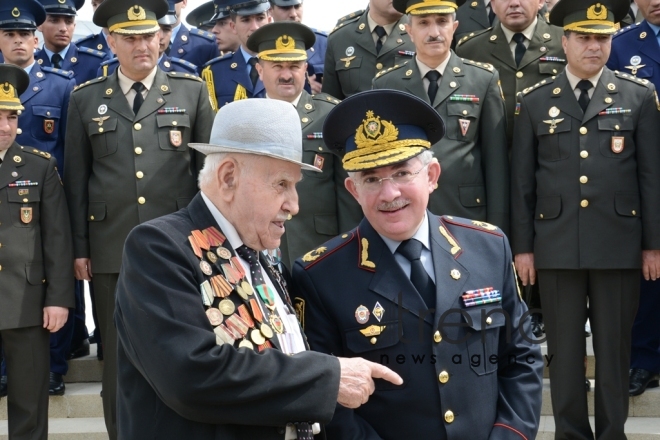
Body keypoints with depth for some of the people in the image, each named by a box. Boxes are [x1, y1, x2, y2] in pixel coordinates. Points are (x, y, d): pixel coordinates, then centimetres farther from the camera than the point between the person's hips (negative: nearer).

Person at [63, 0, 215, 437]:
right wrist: (79, 248, 5)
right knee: (119, 356, 7)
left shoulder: (192, 91, 5)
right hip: (112, 250, 1)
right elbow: (76, 178, 8)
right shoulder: (86, 99, 7)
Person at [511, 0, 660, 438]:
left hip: (619, 244, 0)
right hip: (556, 246, 1)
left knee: (614, 347, 7)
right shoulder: (535, 102, 6)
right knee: (564, 349, 7)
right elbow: (522, 181, 6)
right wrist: (522, 246, 3)